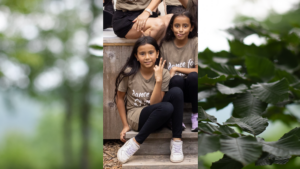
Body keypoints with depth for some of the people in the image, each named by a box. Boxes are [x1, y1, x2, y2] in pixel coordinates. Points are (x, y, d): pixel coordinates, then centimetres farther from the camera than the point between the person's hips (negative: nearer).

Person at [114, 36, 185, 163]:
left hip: (158, 118, 3)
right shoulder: (129, 73, -10)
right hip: (136, 117, -3)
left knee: (176, 92, -26)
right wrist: (125, 125, -1)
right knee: (166, 108, -35)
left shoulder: (163, 74, -6)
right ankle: (135, 143, -22)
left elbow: (154, 103, -15)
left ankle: (176, 140, -21)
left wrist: (159, 80, -27)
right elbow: (120, 98, 1)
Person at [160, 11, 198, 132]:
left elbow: (197, 71, -11)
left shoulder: (195, 42, -6)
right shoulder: (165, 45, 0)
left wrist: (176, 69, -13)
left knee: (193, 77, -33)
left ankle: (195, 115, -13)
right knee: (177, 79, -32)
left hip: (192, 89, -1)